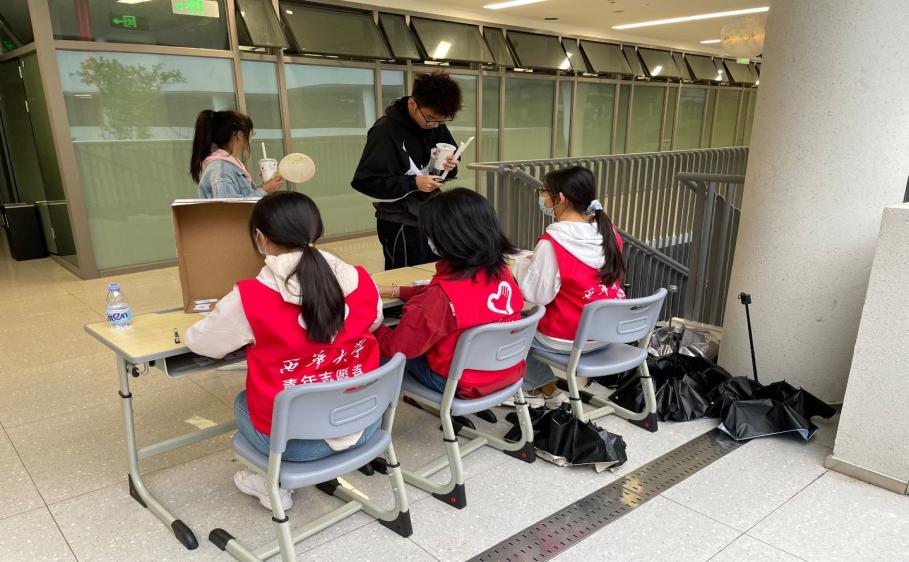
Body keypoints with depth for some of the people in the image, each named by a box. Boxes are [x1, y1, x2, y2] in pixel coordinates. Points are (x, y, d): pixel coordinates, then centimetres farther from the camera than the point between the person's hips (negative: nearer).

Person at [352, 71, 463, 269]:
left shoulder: (437, 127, 3)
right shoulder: (386, 130, -17)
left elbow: (450, 157, 17)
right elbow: (365, 181, -18)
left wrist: (450, 167, -8)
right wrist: (413, 183, -24)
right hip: (400, 224, -6)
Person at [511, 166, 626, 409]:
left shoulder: (552, 242, -23)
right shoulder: (609, 232, -2)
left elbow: (537, 294, -17)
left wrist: (522, 264, -1)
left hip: (569, 338, -7)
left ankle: (545, 388, 29)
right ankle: (544, 389, 31)